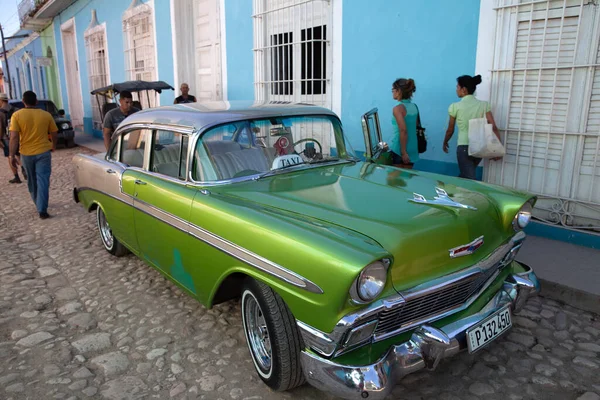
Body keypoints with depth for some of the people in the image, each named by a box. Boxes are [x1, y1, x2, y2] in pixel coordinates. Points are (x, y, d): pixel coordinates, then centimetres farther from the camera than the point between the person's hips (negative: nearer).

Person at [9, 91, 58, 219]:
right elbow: (55, 135, 4)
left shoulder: (17, 115, -7)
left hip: (26, 153, 1)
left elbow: (14, 137, -13)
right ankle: (42, 210, -9)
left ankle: (38, 203, 36)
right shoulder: (46, 115, -3)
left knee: (32, 181, 18)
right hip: (43, 152, -1)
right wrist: (53, 146, 23)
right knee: (43, 180, -2)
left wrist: (12, 155, -9)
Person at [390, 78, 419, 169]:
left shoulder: (398, 108, -14)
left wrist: (403, 152, -19)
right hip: (413, 150, 7)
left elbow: (403, 131, -21)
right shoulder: (414, 107, 8)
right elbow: (417, 127, 15)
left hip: (398, 150, -7)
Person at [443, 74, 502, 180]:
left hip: (464, 147, -4)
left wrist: (445, 142, 23)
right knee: (467, 175, 23)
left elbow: (450, 130, 5)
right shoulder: (484, 105, 3)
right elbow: (494, 127, -4)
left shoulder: (455, 106, -5)